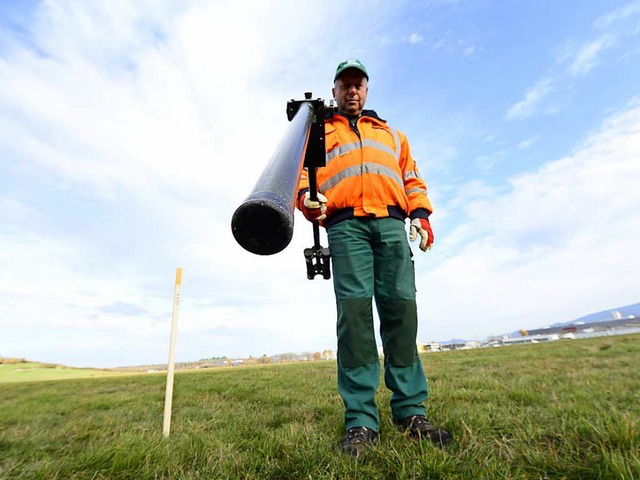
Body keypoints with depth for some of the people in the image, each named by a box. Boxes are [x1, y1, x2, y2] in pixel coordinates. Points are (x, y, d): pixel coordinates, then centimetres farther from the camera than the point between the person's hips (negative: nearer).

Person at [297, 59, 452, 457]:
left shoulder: (391, 134, 34)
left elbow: (412, 179, 26)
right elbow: (302, 173, 12)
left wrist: (421, 214, 8)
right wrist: (307, 198, -11)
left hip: (392, 223, 3)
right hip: (345, 225, -2)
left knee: (402, 309, -8)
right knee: (354, 312, -13)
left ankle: (411, 412, 3)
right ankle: (361, 421, -6)